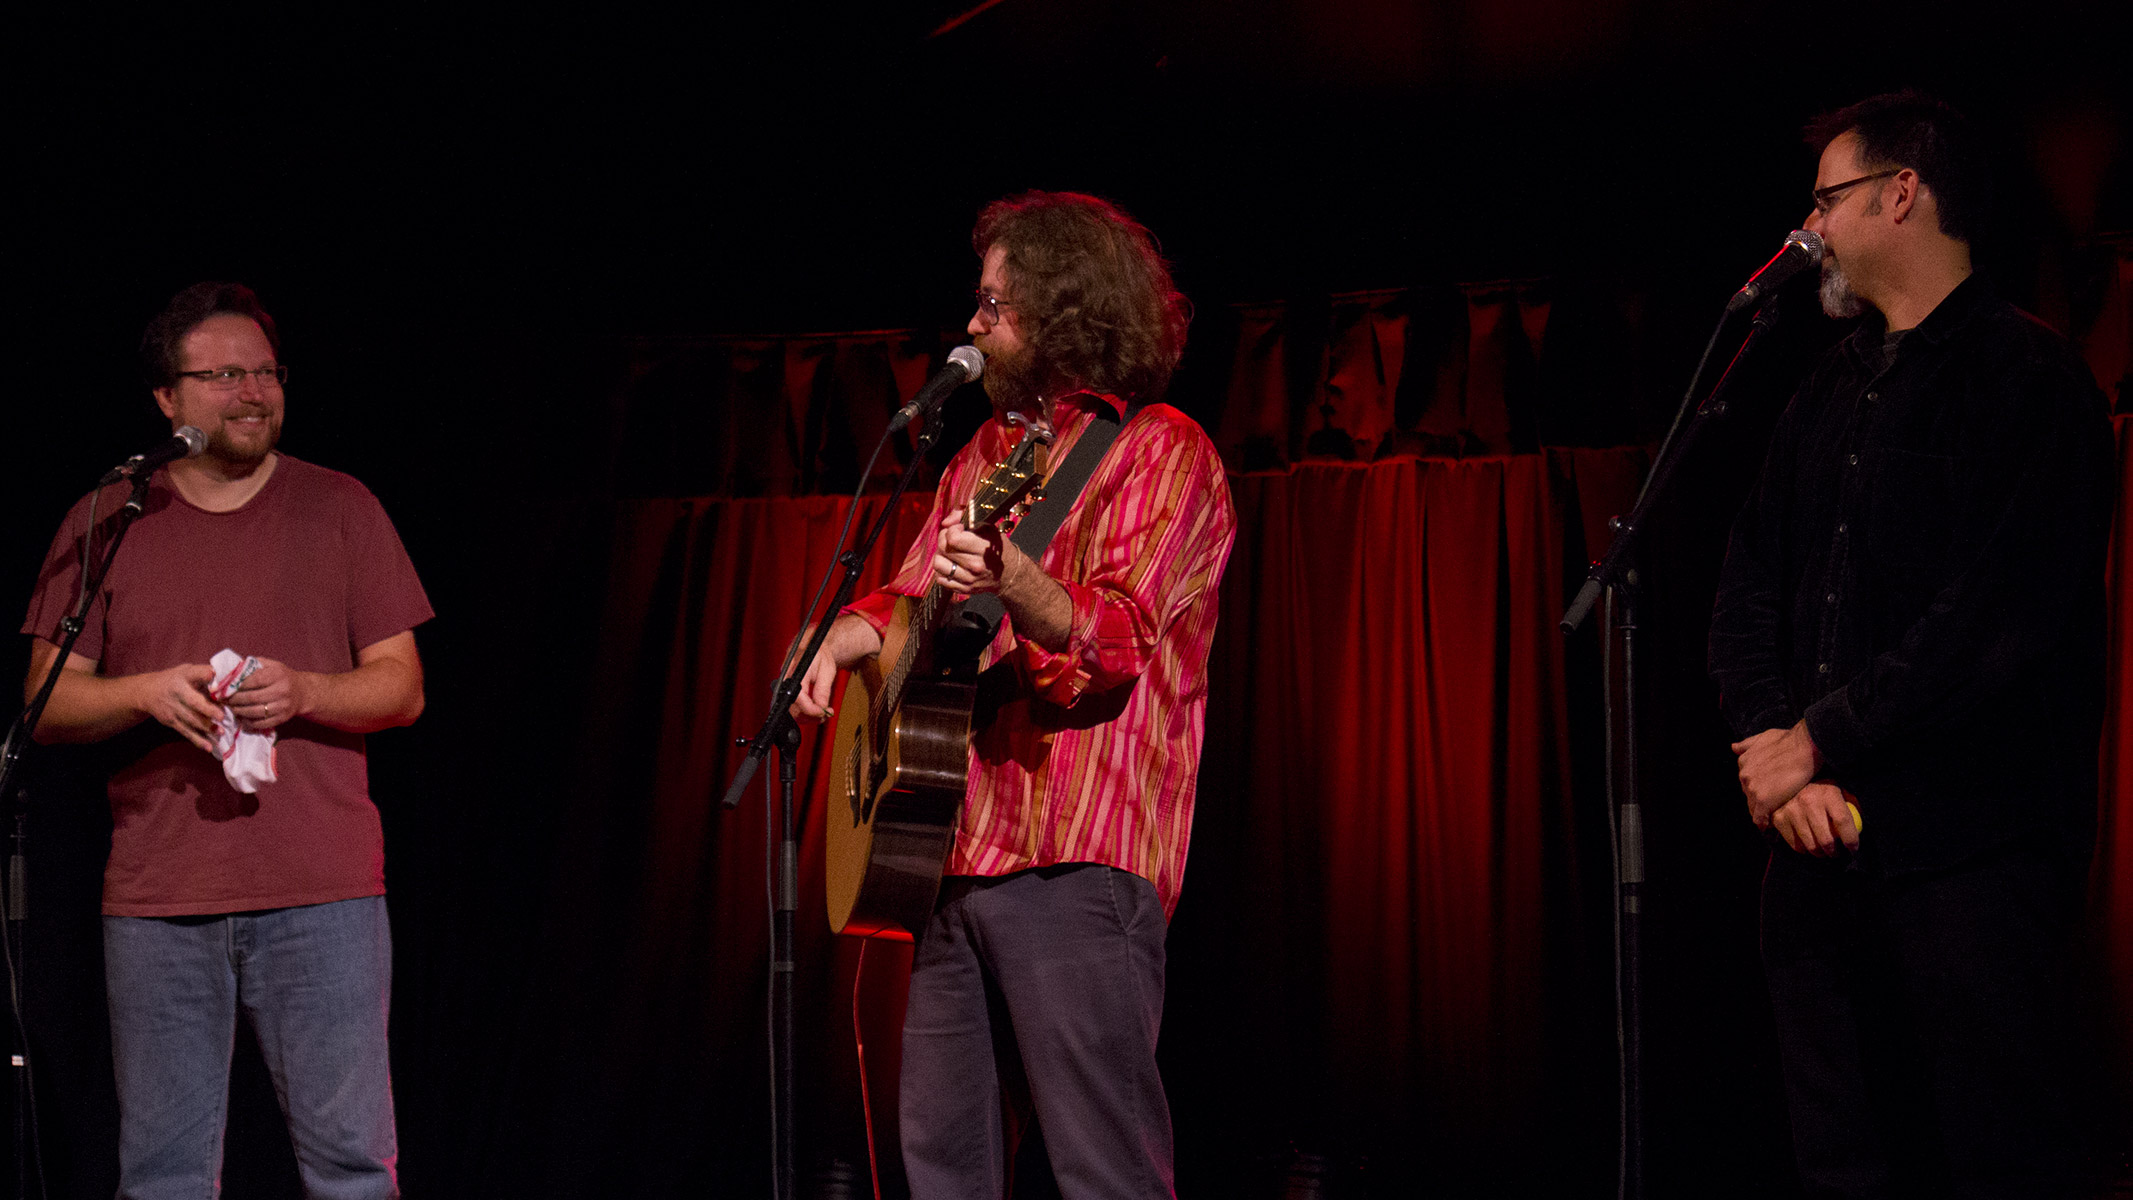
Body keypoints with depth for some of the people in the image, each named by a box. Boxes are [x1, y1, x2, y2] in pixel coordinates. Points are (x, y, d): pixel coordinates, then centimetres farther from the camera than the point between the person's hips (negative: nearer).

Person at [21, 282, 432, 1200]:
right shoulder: (105, 523, 10)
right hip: (156, 895, 1)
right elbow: (47, 703, 7)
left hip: (322, 888, -1)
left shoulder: (341, 510, 9)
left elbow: (402, 687, 7)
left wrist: (301, 693, -13)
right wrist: (148, 692, -12)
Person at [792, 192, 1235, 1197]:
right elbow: (907, 594, 30)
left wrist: (1014, 582, -36)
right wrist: (842, 641, 7)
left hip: (1076, 859, -8)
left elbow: (1115, 642, -16)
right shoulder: (990, 454, 22)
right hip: (955, 856, 9)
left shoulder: (1158, 450, -3)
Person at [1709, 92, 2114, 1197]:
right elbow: (1748, 590, 12)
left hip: (1968, 855, -7)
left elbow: (1998, 618, -17)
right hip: (1821, 843, 7)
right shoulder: (1830, 391, 17)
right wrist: (1774, 746, -6)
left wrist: (1821, 743, -13)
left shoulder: (2028, 379, -6)